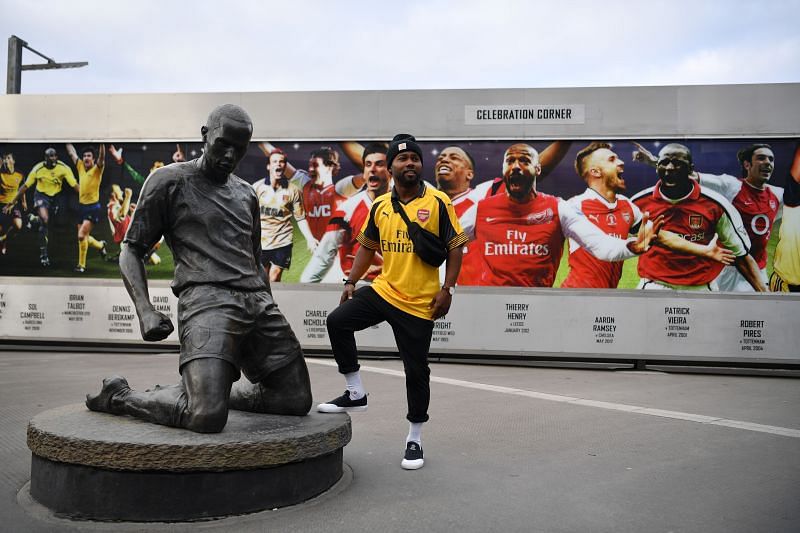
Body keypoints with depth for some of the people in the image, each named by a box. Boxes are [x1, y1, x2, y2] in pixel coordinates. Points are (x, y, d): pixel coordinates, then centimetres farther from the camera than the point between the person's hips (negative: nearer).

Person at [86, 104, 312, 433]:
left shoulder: (246, 194, 23)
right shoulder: (169, 181, 6)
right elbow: (131, 251, 4)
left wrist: (271, 317, 25)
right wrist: (145, 310, -12)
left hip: (257, 301, 7)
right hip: (206, 298, -6)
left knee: (296, 401, 3)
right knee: (207, 417, -23)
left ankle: (207, 391, 22)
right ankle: (119, 396, 7)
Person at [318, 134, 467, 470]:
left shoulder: (438, 202, -6)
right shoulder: (379, 205, 6)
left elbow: (455, 247, -5)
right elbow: (368, 246, 16)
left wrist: (447, 289, -13)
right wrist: (351, 282, 8)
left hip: (420, 303, -4)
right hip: (383, 290, 4)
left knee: (416, 371, 3)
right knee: (338, 321, -14)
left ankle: (415, 439, 22)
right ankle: (356, 394, 3)